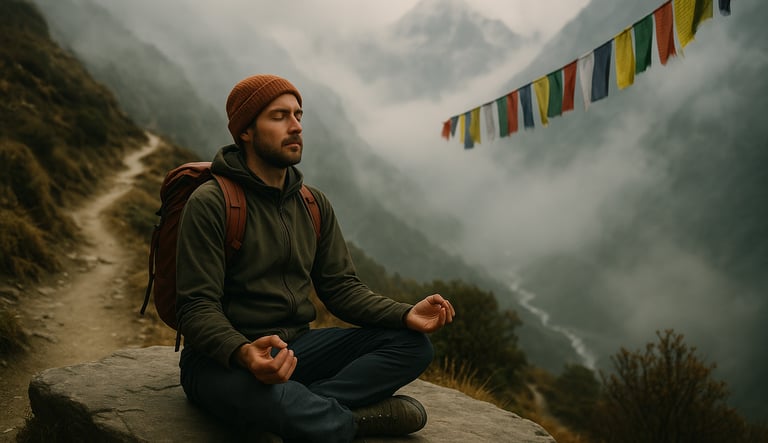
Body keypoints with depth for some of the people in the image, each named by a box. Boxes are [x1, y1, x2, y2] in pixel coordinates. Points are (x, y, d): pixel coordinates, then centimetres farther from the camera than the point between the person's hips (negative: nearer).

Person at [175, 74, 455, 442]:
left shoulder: (315, 205, 10)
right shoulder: (210, 203, -11)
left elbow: (341, 286, 6)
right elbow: (197, 308, -16)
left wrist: (405, 314, -12)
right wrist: (244, 353, -38)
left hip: (296, 346, 7)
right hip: (223, 361, -7)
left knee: (411, 344, -10)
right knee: (285, 404, -40)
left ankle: (312, 406, -25)